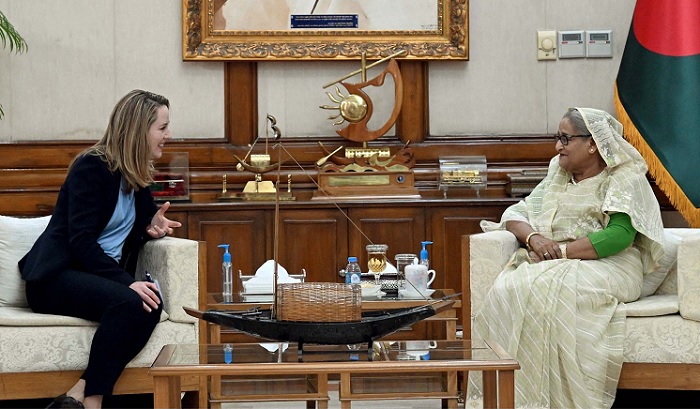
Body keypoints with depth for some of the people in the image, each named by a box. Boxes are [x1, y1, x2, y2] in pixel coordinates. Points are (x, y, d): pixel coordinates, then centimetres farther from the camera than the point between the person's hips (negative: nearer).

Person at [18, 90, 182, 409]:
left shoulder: (137, 177, 14)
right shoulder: (92, 167, -10)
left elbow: (133, 233, 27)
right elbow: (81, 241, -18)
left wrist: (152, 227, 1)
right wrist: (128, 282, -29)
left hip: (105, 273, 7)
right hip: (57, 275, -7)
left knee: (151, 305, -27)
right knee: (128, 302, -35)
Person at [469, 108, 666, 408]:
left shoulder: (625, 179, 1)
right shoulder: (557, 175, 21)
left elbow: (620, 235, -15)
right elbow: (515, 214, 16)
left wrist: (561, 251, -18)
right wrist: (532, 238, -7)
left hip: (606, 267, -5)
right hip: (550, 264, 5)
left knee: (549, 292, -37)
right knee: (507, 289, -28)